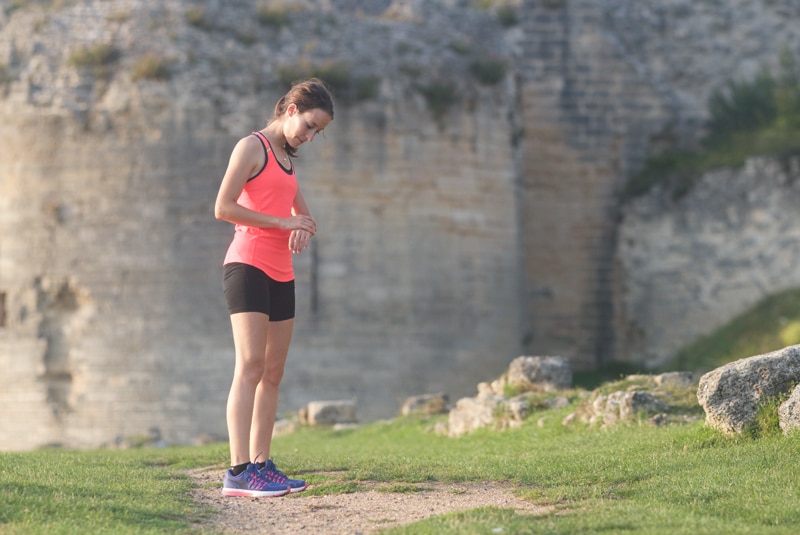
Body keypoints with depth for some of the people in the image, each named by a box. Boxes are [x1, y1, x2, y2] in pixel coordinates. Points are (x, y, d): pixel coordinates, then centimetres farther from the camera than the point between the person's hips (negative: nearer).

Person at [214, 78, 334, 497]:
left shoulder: (287, 160, 21)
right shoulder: (252, 147, -4)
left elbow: (303, 216, 22)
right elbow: (223, 208, -13)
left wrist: (303, 231, -3)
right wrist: (284, 222, -13)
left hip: (280, 274, 9)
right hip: (247, 266, -9)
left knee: (273, 373, 5)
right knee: (250, 366, -16)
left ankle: (261, 464, 6)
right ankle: (238, 472, -22)